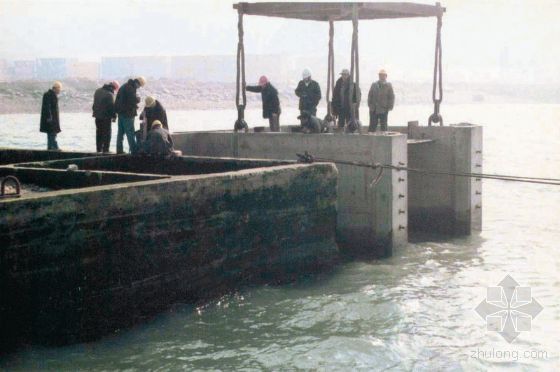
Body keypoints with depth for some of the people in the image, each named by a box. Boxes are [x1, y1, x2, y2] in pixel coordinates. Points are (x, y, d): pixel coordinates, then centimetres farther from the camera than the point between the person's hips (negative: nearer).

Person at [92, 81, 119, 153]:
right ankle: (105, 149, 0)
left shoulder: (98, 91, 7)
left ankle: (99, 148, 22)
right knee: (106, 133, 2)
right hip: (106, 116, -7)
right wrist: (114, 116, -7)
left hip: (97, 115, 7)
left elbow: (94, 103, 17)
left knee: (99, 132, 16)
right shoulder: (109, 94, -19)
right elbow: (112, 106, -18)